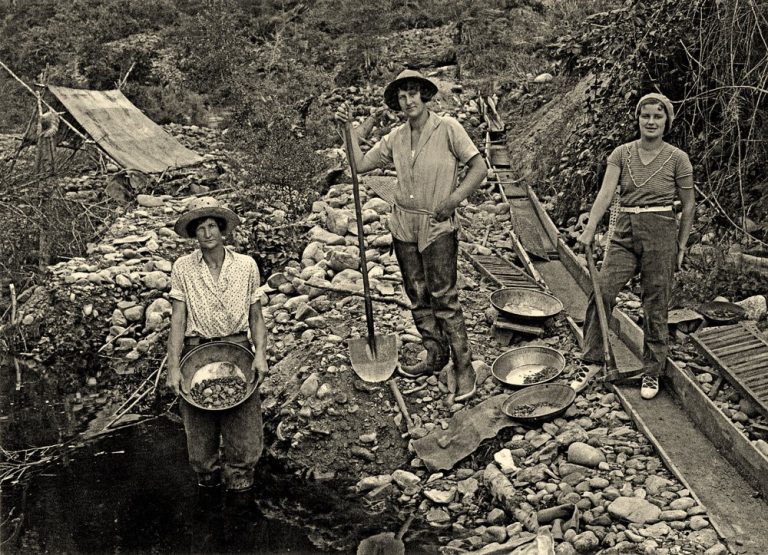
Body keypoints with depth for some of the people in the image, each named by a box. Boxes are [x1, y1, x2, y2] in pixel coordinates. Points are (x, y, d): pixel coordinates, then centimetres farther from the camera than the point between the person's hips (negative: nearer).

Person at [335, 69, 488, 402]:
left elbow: (479, 168, -6)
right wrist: (348, 129, 3)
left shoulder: (447, 128, -8)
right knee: (418, 297, 12)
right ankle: (435, 356, 26)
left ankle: (464, 368, 1)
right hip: (404, 226, 6)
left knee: (444, 298, -7)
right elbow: (360, 164, 9)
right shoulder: (396, 138, 6)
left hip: (438, 227, -5)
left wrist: (453, 200, -14)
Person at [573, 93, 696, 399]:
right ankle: (592, 362, 3)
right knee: (601, 292, -10)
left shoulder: (677, 158, -1)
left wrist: (681, 246, 5)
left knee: (655, 306, 4)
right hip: (625, 233, 2)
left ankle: (652, 373, 19)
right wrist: (589, 229, -22)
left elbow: (688, 206, 5)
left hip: (660, 234, -2)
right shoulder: (622, 153, 4)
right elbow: (606, 192, -9)